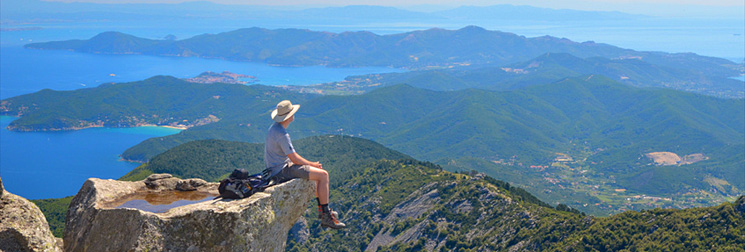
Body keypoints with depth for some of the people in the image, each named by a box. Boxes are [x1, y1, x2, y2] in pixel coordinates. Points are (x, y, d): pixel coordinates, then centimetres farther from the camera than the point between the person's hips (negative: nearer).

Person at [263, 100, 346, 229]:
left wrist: (311, 164, 12)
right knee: (323, 175, -13)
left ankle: (322, 209, 25)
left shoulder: (275, 127, 9)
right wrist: (312, 164, -5)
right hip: (281, 171, -11)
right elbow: (294, 159, -21)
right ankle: (326, 216, -8)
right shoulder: (282, 134, -24)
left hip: (277, 167, 11)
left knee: (319, 171, 21)